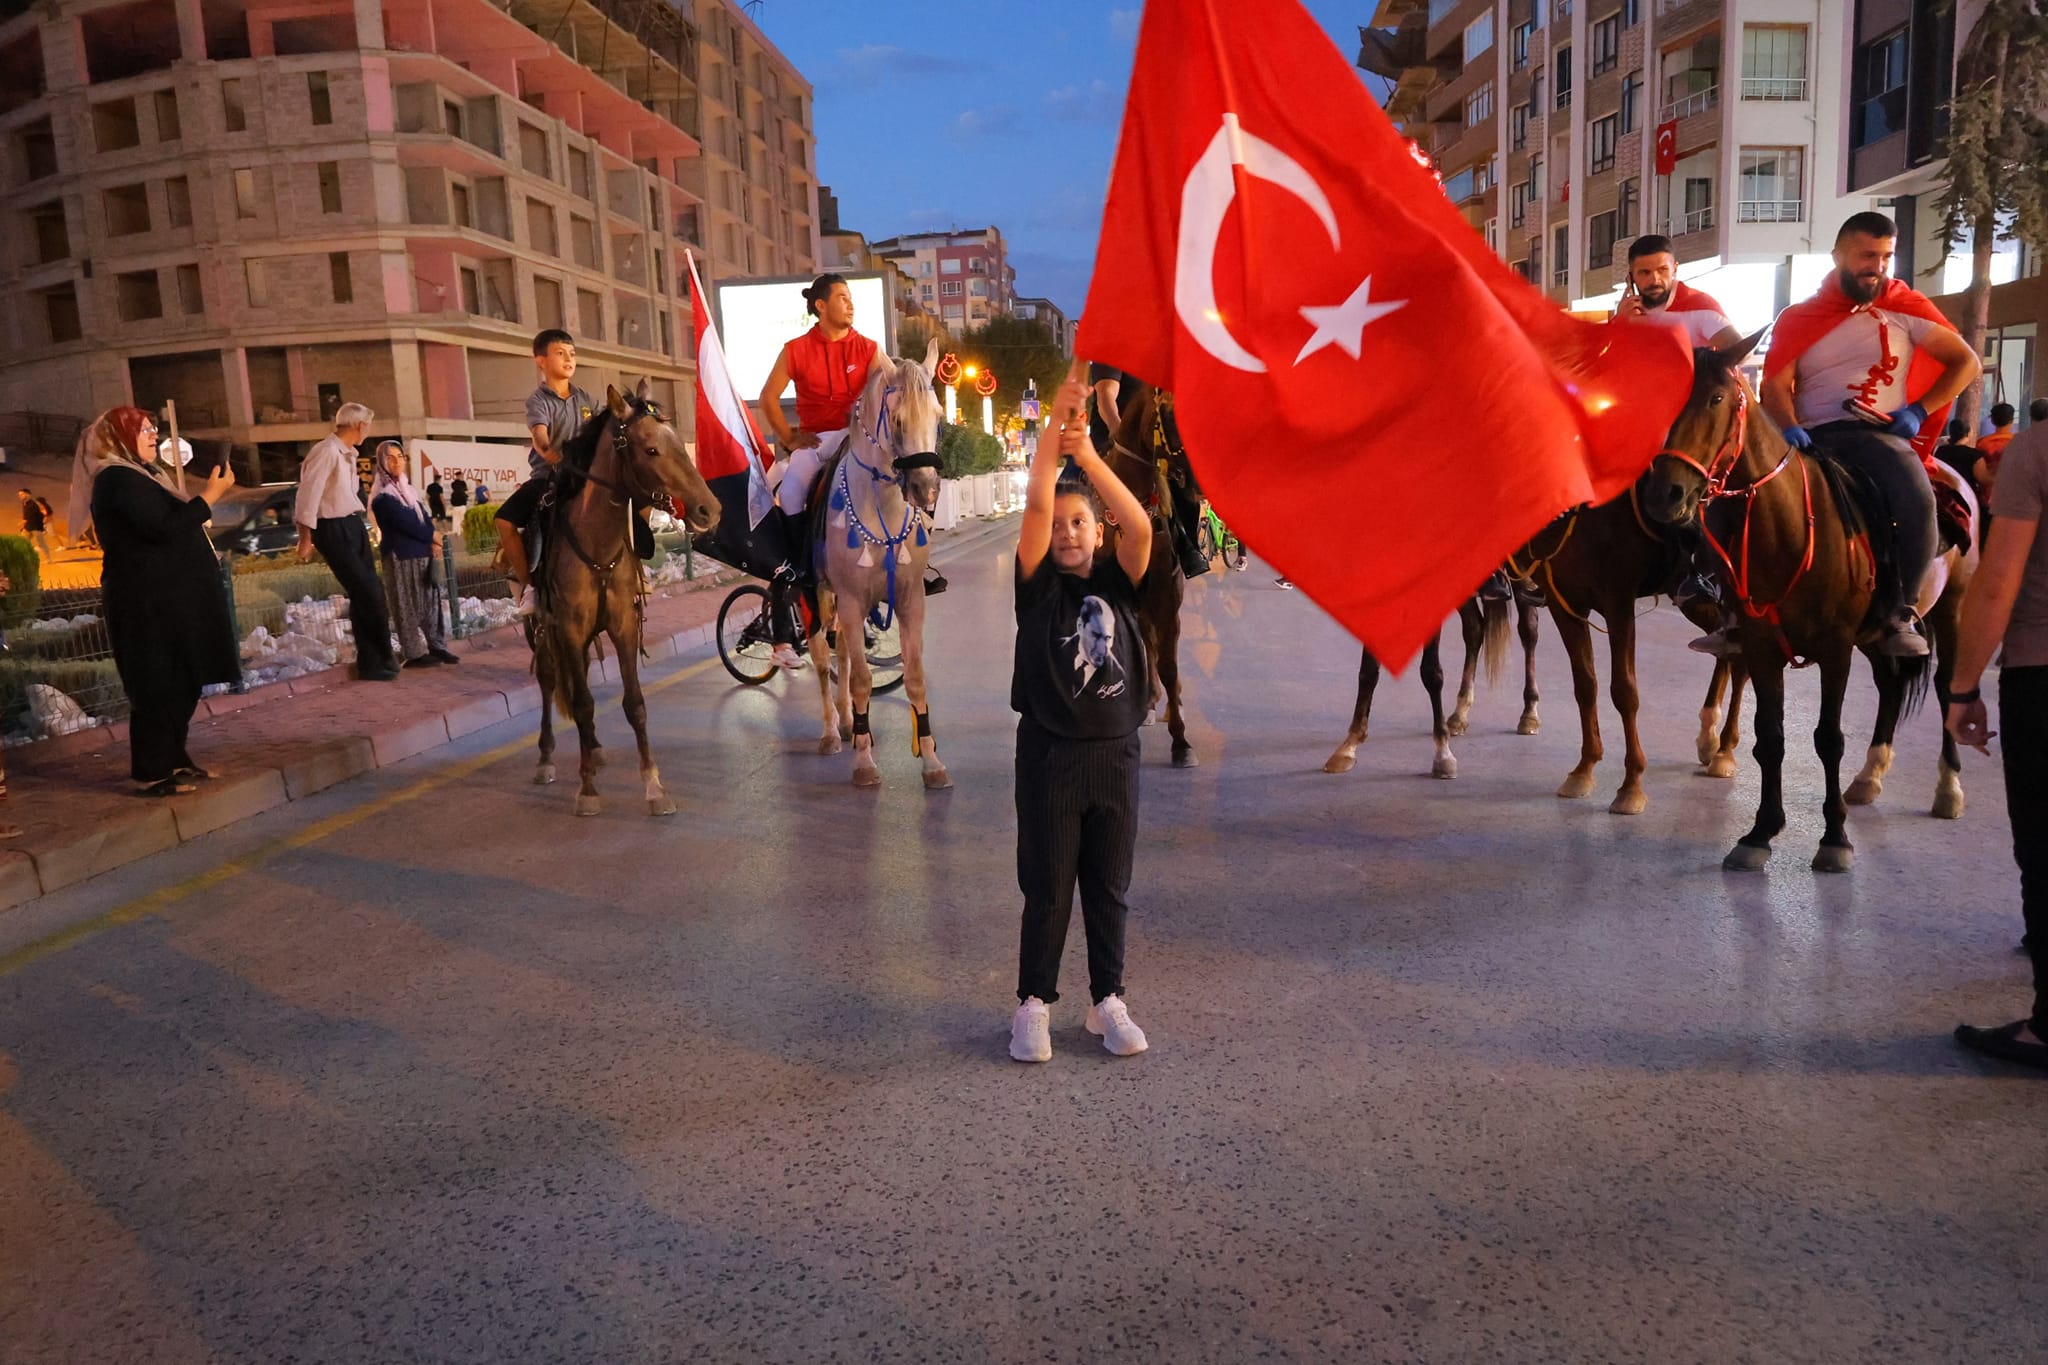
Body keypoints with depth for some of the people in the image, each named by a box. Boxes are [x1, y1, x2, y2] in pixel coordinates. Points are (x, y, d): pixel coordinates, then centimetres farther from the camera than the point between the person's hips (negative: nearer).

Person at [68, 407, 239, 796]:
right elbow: (165, 528, -24)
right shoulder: (117, 480, -14)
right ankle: (152, 773, -2)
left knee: (179, 684, 13)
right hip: (149, 602, -11)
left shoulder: (136, 475, 20)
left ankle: (174, 760, 22)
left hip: (166, 597, 11)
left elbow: (171, 520, 21)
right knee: (159, 687, -7)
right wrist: (211, 493, -20)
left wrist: (206, 495, 10)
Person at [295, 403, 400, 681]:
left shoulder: (347, 454, 13)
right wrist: (306, 539, -19)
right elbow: (308, 495, -19)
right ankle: (379, 660, 5)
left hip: (353, 525, 9)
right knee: (367, 594, -7)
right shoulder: (326, 451, -16)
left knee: (370, 593, 9)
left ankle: (373, 662, 17)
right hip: (333, 529, -9)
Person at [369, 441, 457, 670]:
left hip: (423, 554, 7)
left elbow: (425, 517, 10)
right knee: (407, 607, -3)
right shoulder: (382, 496, -8)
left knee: (431, 602, 7)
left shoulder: (409, 489, 16)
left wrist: (433, 542, -8)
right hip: (400, 557, -7)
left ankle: (437, 647, 13)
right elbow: (405, 523, -15)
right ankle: (414, 654, 1)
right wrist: (432, 537, -5)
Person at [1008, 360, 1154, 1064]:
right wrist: (1055, 422, -23)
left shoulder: (1117, 584, 3)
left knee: (1110, 888, 12)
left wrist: (1088, 455, -25)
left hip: (1114, 752, 2)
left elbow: (1141, 526, -15)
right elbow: (1036, 507, -15)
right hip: (1050, 754, -2)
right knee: (1047, 889, 6)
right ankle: (1033, 1005, 20)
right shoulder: (1038, 585, -2)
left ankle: (1108, 1001, 26)